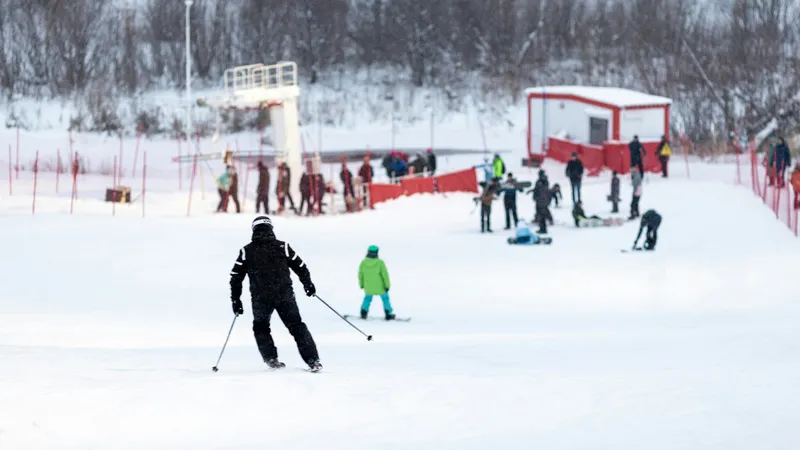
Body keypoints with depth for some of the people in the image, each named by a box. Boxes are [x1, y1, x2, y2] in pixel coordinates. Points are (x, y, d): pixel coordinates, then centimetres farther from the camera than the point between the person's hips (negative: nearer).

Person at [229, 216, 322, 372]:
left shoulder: (246, 251, 2)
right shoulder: (282, 247, 2)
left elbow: (235, 277, 4)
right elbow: (300, 267, 8)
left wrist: (236, 300, 13)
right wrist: (308, 284, 23)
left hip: (260, 299, 0)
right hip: (285, 295, 0)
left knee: (261, 328, 24)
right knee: (297, 326, 10)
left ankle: (271, 359, 11)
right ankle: (312, 360, 0)